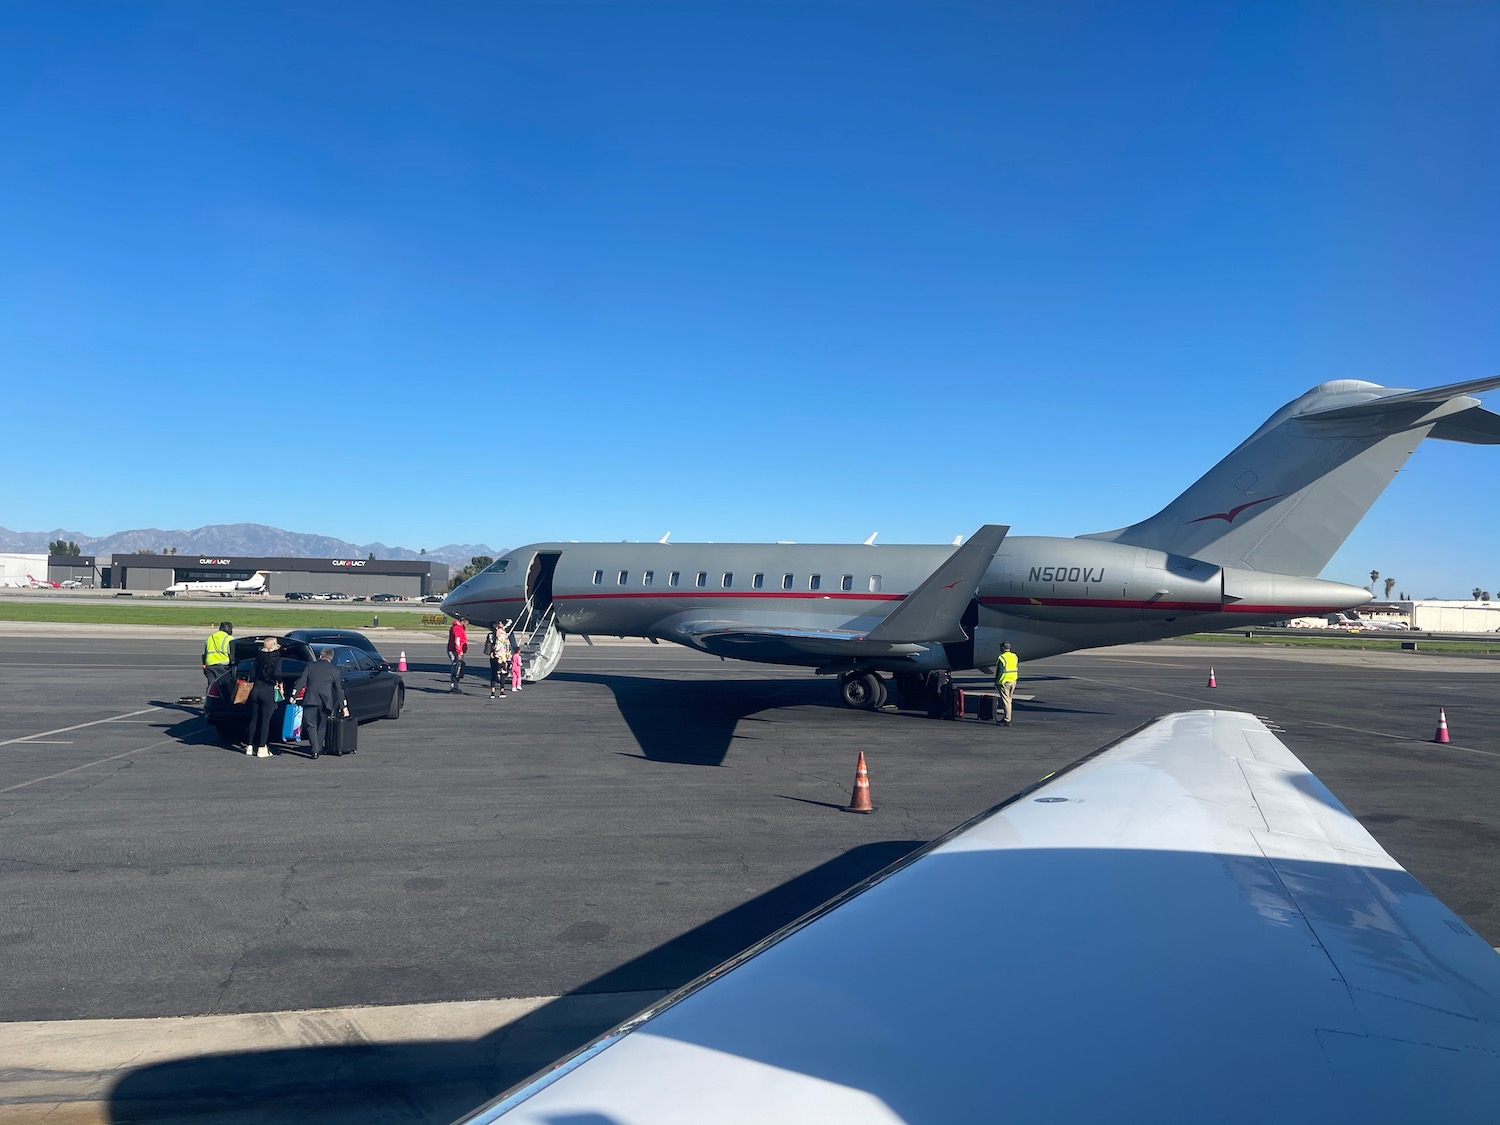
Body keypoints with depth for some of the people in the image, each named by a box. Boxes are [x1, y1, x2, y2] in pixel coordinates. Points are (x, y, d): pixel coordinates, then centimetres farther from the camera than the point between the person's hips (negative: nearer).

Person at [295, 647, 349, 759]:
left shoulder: (310, 666, 12)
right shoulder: (334, 670, 12)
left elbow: (301, 682, 4)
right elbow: (339, 689, 10)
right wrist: (344, 707, 11)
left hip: (310, 698, -1)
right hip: (326, 700, 1)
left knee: (311, 725, 2)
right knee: (323, 725, 16)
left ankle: (315, 750, -9)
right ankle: (319, 748, 20)